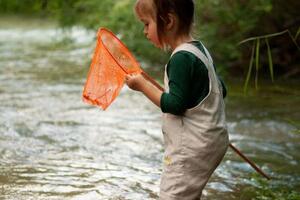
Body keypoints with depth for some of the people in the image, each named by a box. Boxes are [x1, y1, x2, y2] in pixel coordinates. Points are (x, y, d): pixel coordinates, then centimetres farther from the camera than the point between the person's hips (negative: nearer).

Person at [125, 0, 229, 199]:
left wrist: (143, 85, -14)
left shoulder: (182, 58, -19)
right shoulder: (199, 49, 11)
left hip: (192, 146, -10)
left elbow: (174, 105, -22)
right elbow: (220, 90, 20)